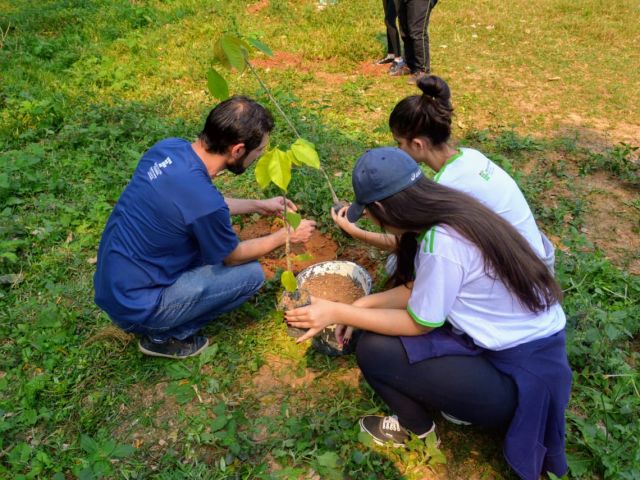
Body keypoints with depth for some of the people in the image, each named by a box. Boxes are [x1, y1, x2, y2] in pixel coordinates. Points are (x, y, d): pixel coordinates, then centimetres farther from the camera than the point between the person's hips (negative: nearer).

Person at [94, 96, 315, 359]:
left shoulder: (168, 147, -7)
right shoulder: (205, 202, -30)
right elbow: (233, 257, -8)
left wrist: (258, 205, 18)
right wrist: (286, 236, 7)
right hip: (135, 307, -8)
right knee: (251, 273, -4)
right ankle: (164, 336, 6)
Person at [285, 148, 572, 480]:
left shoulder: (440, 244, -29)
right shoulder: (451, 211, -2)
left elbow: (418, 324, -15)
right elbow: (418, 289, 8)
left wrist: (338, 313, -12)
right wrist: (362, 305, 2)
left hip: (521, 376, -8)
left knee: (372, 350, -12)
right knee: (385, 321, 9)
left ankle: (416, 427, 16)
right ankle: (455, 397, 20)